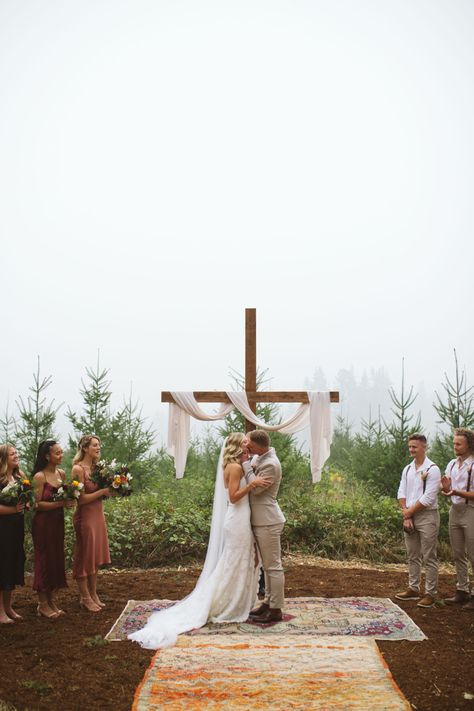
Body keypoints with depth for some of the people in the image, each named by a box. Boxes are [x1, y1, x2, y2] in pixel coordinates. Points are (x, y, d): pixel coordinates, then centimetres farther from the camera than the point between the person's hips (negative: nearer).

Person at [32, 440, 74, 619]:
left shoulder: (61, 473, 5)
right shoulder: (39, 476, -15)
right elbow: (37, 504, -16)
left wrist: (69, 501, -5)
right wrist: (60, 504, -22)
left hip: (58, 522, 7)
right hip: (43, 523, -7)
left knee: (57, 559, 11)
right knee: (44, 561, 2)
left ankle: (51, 601, 23)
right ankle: (43, 605, 14)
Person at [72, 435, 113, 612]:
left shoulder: (96, 467, 9)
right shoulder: (78, 468, -14)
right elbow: (82, 499, -17)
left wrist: (110, 490, -1)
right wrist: (103, 491, -16)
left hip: (98, 514, 8)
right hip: (85, 516, -8)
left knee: (96, 556, 13)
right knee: (84, 557, 3)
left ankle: (93, 594, 23)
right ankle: (85, 597, 13)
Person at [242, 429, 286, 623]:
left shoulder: (271, 465, -22)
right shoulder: (259, 457, 8)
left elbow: (255, 487, -19)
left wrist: (245, 463, -16)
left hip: (268, 522, -10)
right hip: (260, 521, 10)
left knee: (273, 566, -2)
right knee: (267, 564, 18)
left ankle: (276, 610, 6)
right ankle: (268, 602, 29)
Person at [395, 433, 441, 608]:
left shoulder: (432, 469, -11)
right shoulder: (407, 469, 10)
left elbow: (428, 498, -15)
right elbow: (401, 493, 7)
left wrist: (409, 512, -9)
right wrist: (406, 515, -5)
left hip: (427, 516, -7)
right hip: (409, 516, 7)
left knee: (429, 557, -2)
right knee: (413, 556, 14)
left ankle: (430, 594, 4)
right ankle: (413, 589, 24)